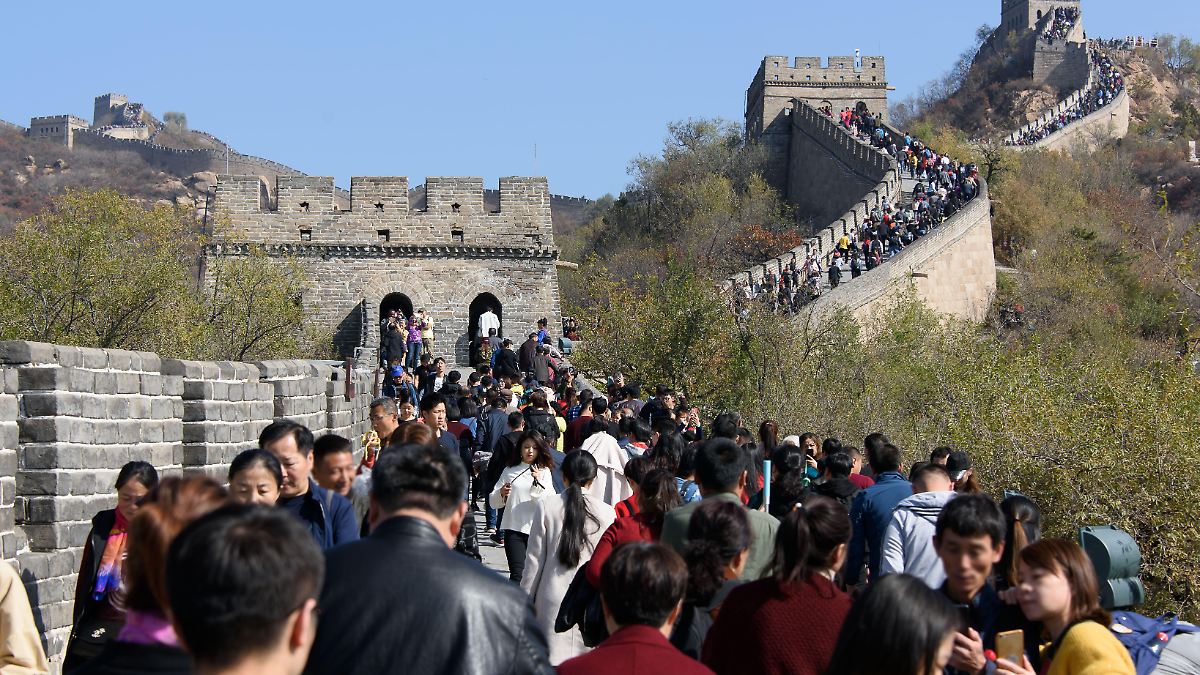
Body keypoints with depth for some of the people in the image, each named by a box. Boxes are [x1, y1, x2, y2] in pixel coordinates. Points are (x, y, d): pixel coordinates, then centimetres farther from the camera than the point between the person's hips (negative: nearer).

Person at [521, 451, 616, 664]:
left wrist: (526, 599, 11)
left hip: (552, 600, 0)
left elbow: (534, 558, 1)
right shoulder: (607, 513, -3)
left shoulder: (545, 507, -3)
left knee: (552, 661, 3)